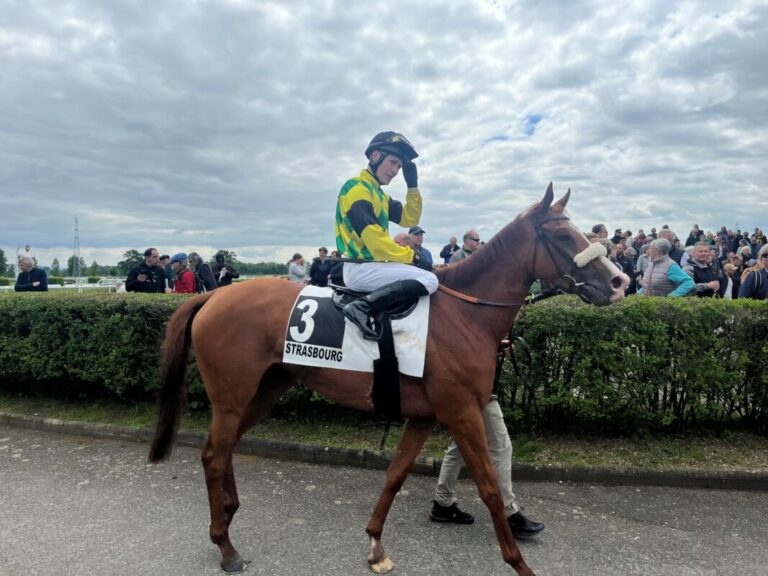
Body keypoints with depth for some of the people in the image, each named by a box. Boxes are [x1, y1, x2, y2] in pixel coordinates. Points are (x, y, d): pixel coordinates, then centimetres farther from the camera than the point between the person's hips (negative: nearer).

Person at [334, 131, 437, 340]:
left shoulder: (379, 194, 18)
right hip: (360, 267, -10)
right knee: (429, 279, -17)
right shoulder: (356, 189, -11)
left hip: (370, 265, 10)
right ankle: (362, 306, -24)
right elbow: (373, 240, -21)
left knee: (419, 273, 22)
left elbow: (409, 220, 16)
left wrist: (413, 186, 7)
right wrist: (412, 257, -16)